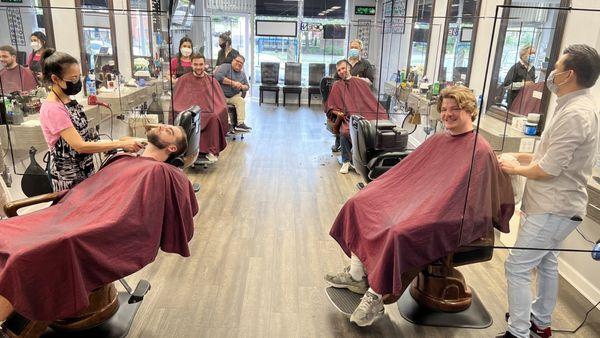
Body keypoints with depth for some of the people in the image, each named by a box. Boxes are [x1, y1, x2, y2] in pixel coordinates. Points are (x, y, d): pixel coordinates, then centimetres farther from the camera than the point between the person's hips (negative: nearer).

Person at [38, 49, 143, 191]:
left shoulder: (67, 100, 4)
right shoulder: (52, 109, -22)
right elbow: (80, 146, -27)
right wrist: (121, 144, -28)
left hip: (84, 168, 8)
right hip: (68, 176, -8)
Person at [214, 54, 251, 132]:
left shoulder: (242, 74, 18)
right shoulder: (225, 67, -2)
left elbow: (247, 86, 23)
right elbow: (217, 76, -20)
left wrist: (242, 86, -4)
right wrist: (232, 83, -18)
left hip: (233, 97, 5)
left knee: (241, 100, -24)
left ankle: (240, 123, -29)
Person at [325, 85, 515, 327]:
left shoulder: (480, 151, -9)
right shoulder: (437, 140, 14)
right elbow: (406, 172, 19)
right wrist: (374, 189, 11)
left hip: (446, 217, -8)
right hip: (412, 198, 8)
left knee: (400, 232, -34)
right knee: (359, 204, -4)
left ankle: (375, 298, -15)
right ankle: (356, 275, 0)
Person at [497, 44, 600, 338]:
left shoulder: (574, 114, -24)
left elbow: (547, 170, -25)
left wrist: (515, 169, -7)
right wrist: (521, 157, 8)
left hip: (554, 209, -11)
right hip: (555, 204, 11)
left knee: (517, 266, -5)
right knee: (545, 260, 22)